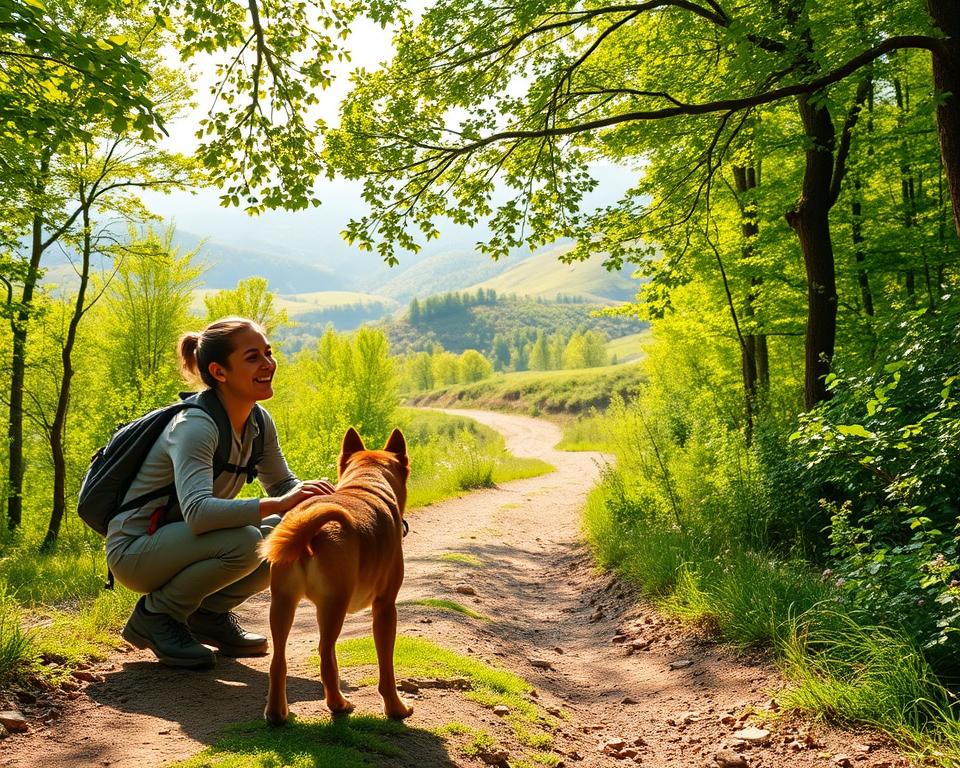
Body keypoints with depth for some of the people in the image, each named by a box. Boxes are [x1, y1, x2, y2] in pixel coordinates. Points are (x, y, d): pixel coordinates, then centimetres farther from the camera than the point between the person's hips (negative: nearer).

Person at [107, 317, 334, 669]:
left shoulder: (259, 423, -2)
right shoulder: (195, 426, -26)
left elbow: (283, 485, 8)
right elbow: (197, 511, -39)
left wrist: (312, 496, -14)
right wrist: (278, 504, -45)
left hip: (181, 542, 8)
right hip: (135, 550, -7)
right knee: (245, 541, -32)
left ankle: (209, 612, 6)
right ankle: (155, 615, -9)